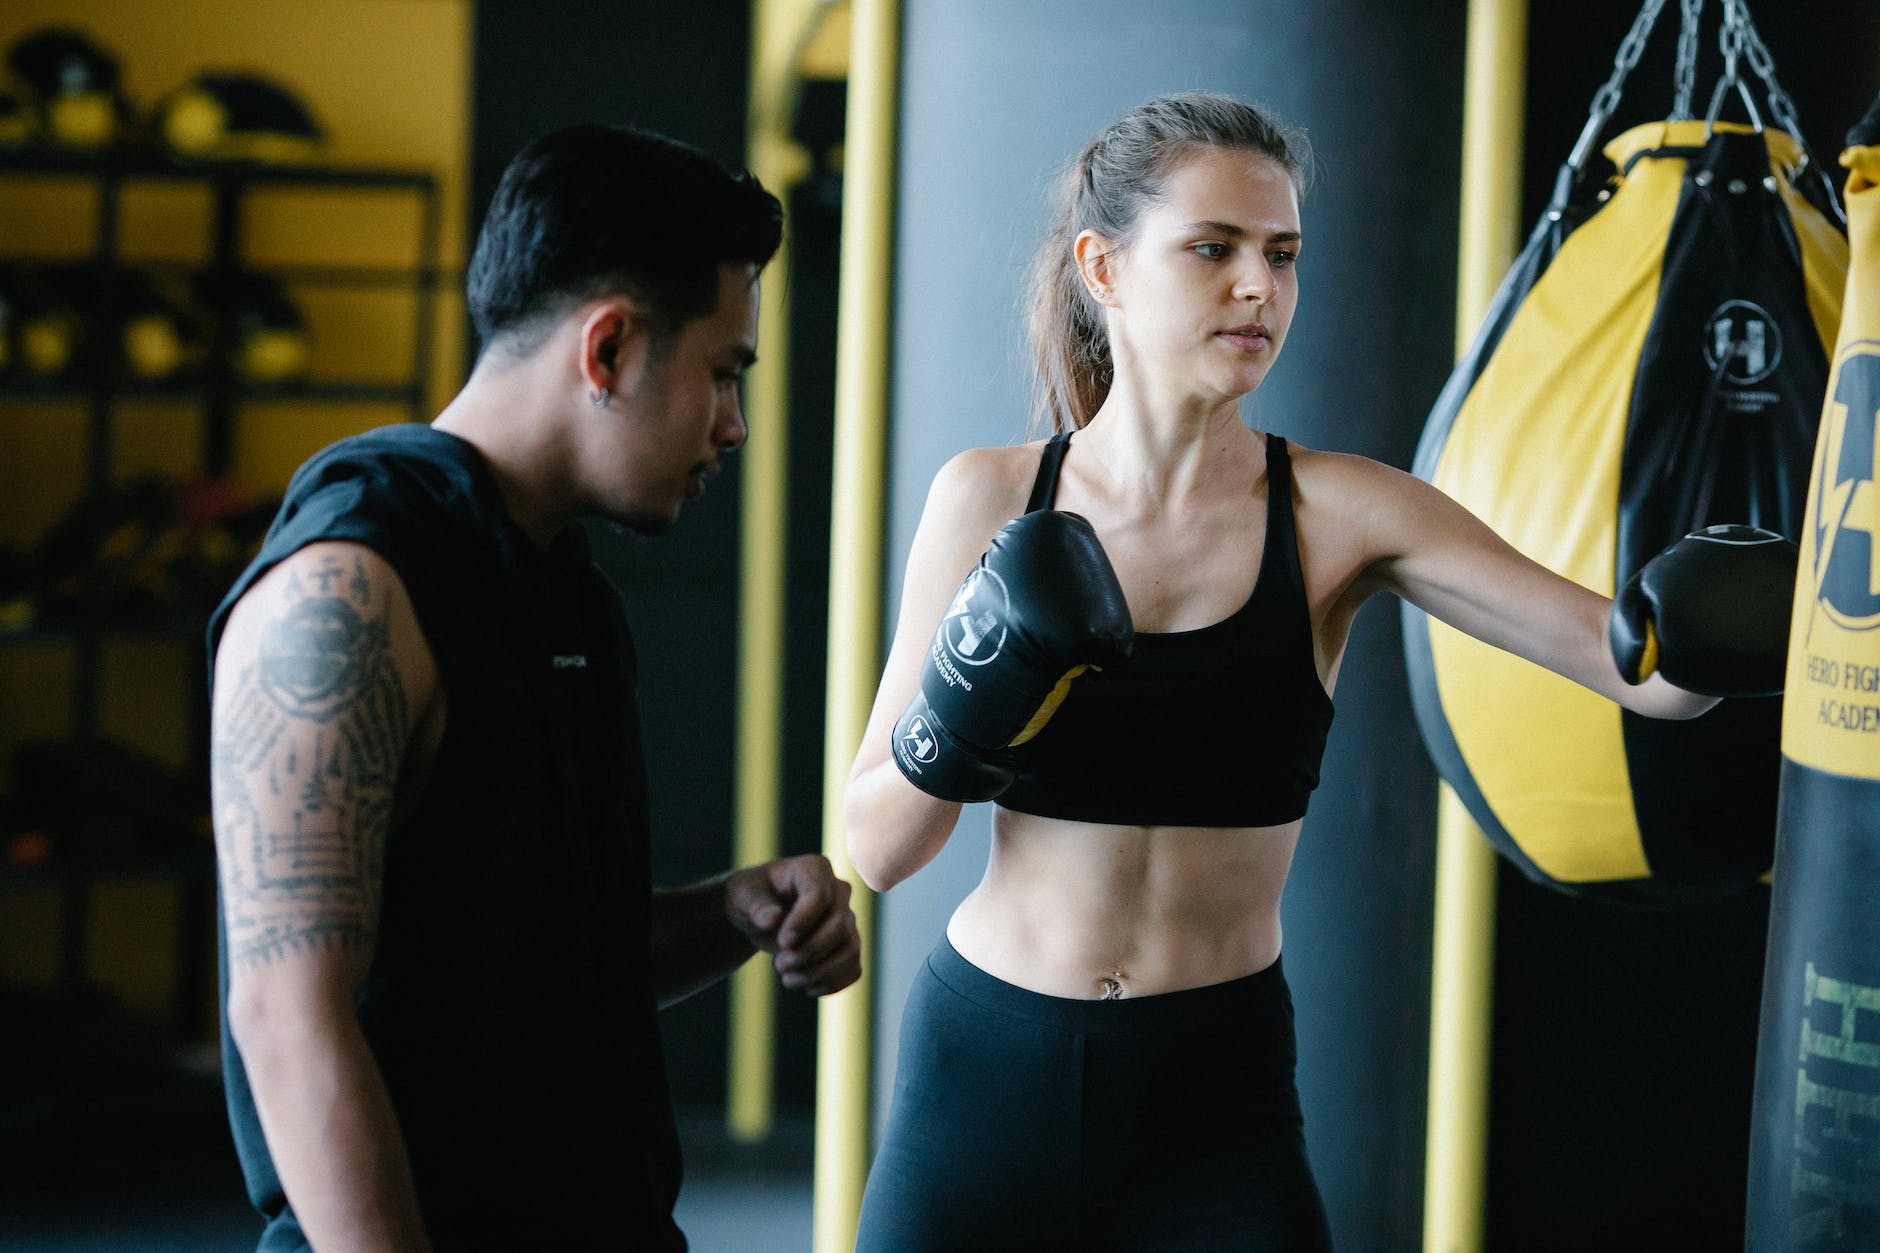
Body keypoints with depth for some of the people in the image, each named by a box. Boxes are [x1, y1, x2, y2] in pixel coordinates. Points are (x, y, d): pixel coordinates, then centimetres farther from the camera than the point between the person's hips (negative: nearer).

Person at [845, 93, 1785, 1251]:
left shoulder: (1341, 515, -5)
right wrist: (964, 708, -19)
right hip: (984, 1078, 0)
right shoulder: (990, 501, -3)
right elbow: (875, 848, 0)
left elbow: (1636, 663, -14)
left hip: (1214, 1107, 0)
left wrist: (1690, 633, -36)